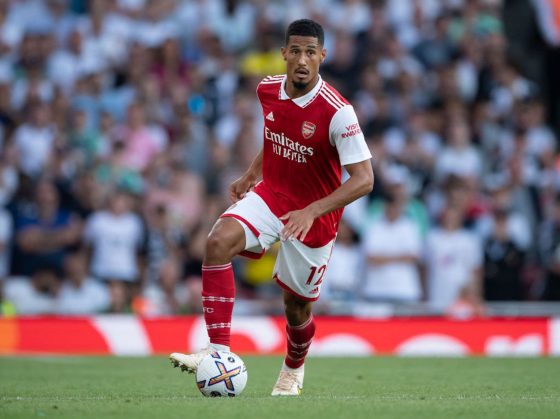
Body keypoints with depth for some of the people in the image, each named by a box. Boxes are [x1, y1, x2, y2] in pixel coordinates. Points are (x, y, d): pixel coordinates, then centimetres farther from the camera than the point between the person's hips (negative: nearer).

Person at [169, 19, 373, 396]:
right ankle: (218, 351, -27)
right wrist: (250, 176, 9)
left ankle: (293, 371, 43)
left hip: (314, 216, -4)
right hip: (269, 195, 4)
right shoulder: (268, 90, -6)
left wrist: (311, 212, -33)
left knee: (296, 304, 9)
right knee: (219, 242, -24)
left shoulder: (337, 112, -25)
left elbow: (364, 179, -25)